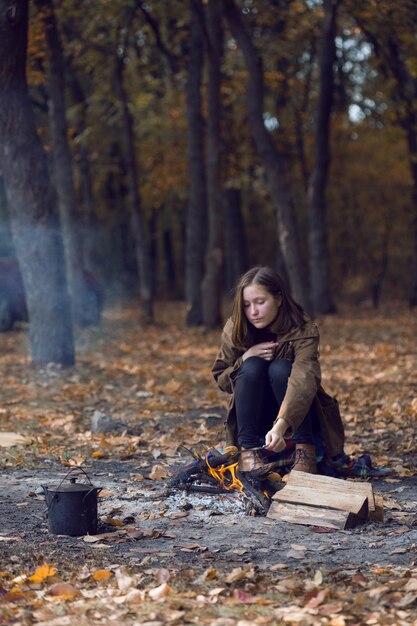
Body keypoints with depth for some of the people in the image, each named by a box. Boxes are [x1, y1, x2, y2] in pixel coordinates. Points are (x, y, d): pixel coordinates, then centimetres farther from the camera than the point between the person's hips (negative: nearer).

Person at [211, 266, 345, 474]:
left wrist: (280, 426, -57)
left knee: (281, 368, -30)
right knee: (252, 367, -26)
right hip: (255, 416, 2)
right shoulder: (235, 330, -11)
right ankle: (248, 449, -24)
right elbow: (220, 378, 0)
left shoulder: (303, 331, -23)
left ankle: (304, 450, -26)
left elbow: (303, 381, -39)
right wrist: (245, 359, -22)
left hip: (294, 417, -2)